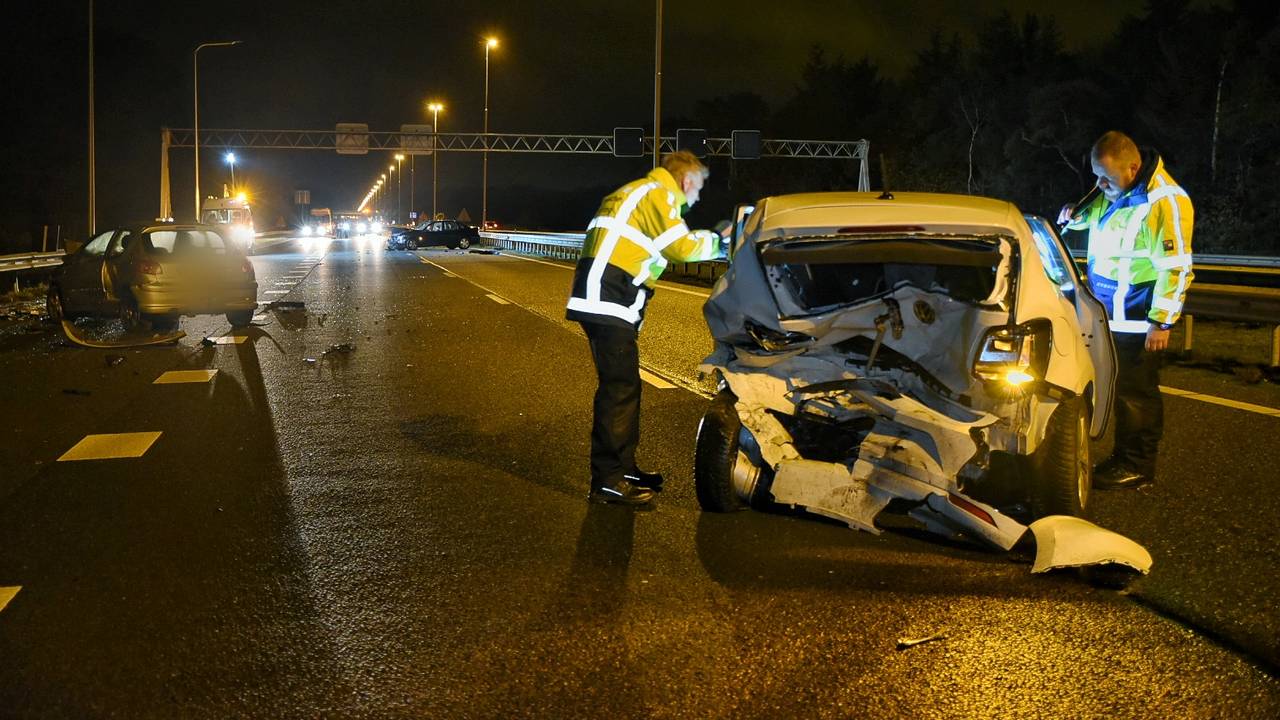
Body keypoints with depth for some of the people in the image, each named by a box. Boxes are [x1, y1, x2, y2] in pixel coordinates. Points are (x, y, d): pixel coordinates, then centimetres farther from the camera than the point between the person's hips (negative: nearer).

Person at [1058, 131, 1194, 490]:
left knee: (1135, 393, 0)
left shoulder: (1165, 202, -21)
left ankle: (1137, 467, 10)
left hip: (1135, 320, -8)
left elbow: (1176, 269, -20)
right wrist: (1074, 216, 4)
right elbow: (1092, 214, 28)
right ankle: (1124, 457, 25)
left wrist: (1161, 322, -20)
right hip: (1108, 313, 8)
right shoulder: (1113, 190, 6)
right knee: (1122, 388, 15)